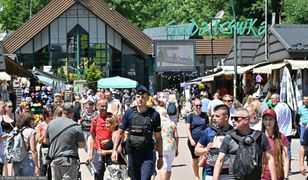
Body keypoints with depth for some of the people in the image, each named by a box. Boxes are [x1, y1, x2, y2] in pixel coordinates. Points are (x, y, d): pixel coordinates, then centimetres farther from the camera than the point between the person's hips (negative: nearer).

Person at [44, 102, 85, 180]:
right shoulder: (75, 126, -12)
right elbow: (82, 145, -8)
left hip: (54, 161, 5)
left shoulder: (51, 123, 4)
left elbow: (46, 141, 14)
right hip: (69, 161, -5)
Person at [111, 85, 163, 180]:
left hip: (147, 155, -2)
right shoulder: (129, 113, 1)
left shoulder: (154, 114, -2)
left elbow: (158, 137, 3)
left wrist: (160, 156, 2)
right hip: (132, 154, 2)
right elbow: (120, 133, 4)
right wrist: (114, 150, -9)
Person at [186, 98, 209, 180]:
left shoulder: (205, 116, 6)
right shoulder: (190, 116, 0)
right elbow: (187, 129, -2)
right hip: (193, 140, -1)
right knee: (195, 159, 11)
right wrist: (191, 140, -12)